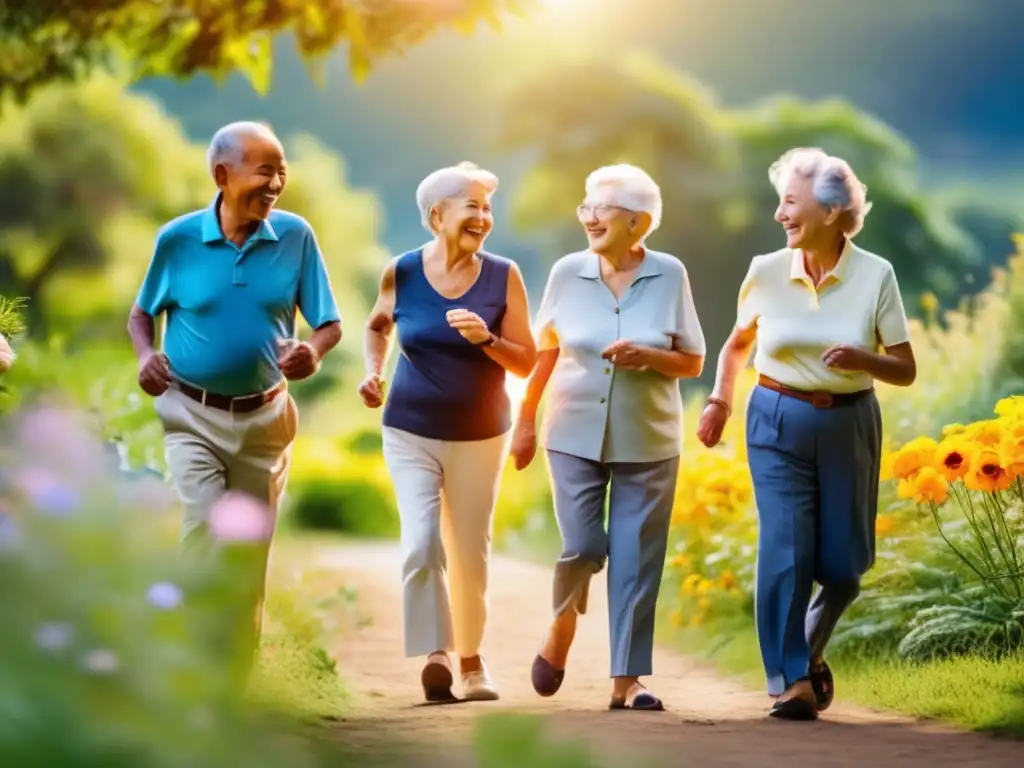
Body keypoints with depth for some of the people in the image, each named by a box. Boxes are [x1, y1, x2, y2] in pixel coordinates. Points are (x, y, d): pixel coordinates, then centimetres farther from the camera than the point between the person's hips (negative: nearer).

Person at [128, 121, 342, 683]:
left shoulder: (295, 236, -7)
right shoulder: (178, 239, -9)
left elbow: (330, 323, -3)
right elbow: (141, 314, 6)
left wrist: (313, 351, -25)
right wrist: (145, 356, -15)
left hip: (263, 418, 2)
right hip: (193, 414, -2)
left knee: (251, 554, 10)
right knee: (205, 531, -18)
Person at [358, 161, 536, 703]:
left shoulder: (503, 277, -8)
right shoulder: (401, 273, -6)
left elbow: (527, 363, -5)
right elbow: (377, 325, 16)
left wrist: (486, 339, -22)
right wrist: (372, 372, 0)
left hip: (479, 436, 1)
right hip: (411, 434, -1)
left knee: (470, 554, 10)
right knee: (421, 546, -16)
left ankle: (471, 659, 27)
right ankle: (435, 655, -8)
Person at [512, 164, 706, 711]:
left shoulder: (669, 276, -5)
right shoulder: (566, 273, -2)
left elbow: (692, 363, 1)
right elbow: (544, 353, 9)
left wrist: (648, 357, -18)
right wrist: (526, 421, 10)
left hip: (647, 443, 0)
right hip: (575, 436, 0)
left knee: (636, 561, 1)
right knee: (581, 546, -8)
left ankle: (627, 679, 8)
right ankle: (561, 626, 23)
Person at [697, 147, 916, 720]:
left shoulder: (875, 275, -8)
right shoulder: (767, 272, -4)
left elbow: (905, 370, -4)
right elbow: (737, 345, 14)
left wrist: (862, 359, -24)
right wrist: (720, 402, 0)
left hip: (849, 425, 0)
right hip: (779, 422, 0)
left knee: (844, 563, 5)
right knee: (785, 551, -11)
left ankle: (811, 651, 33)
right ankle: (790, 680, -2)